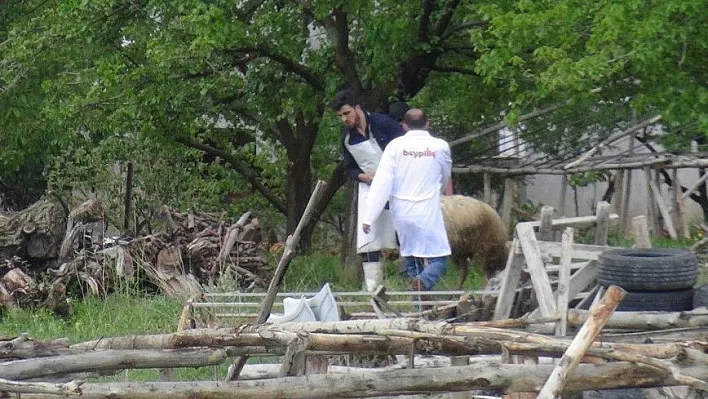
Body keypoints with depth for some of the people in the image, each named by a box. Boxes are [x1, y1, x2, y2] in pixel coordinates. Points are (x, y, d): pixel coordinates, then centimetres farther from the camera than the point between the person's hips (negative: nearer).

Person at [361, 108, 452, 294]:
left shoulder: (395, 146, -1)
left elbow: (381, 183, -7)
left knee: (411, 258, 15)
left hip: (402, 213, 2)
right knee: (438, 259, -2)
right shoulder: (441, 146, 1)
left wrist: (369, 216, -6)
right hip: (428, 212, -2)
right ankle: (424, 281, -32)